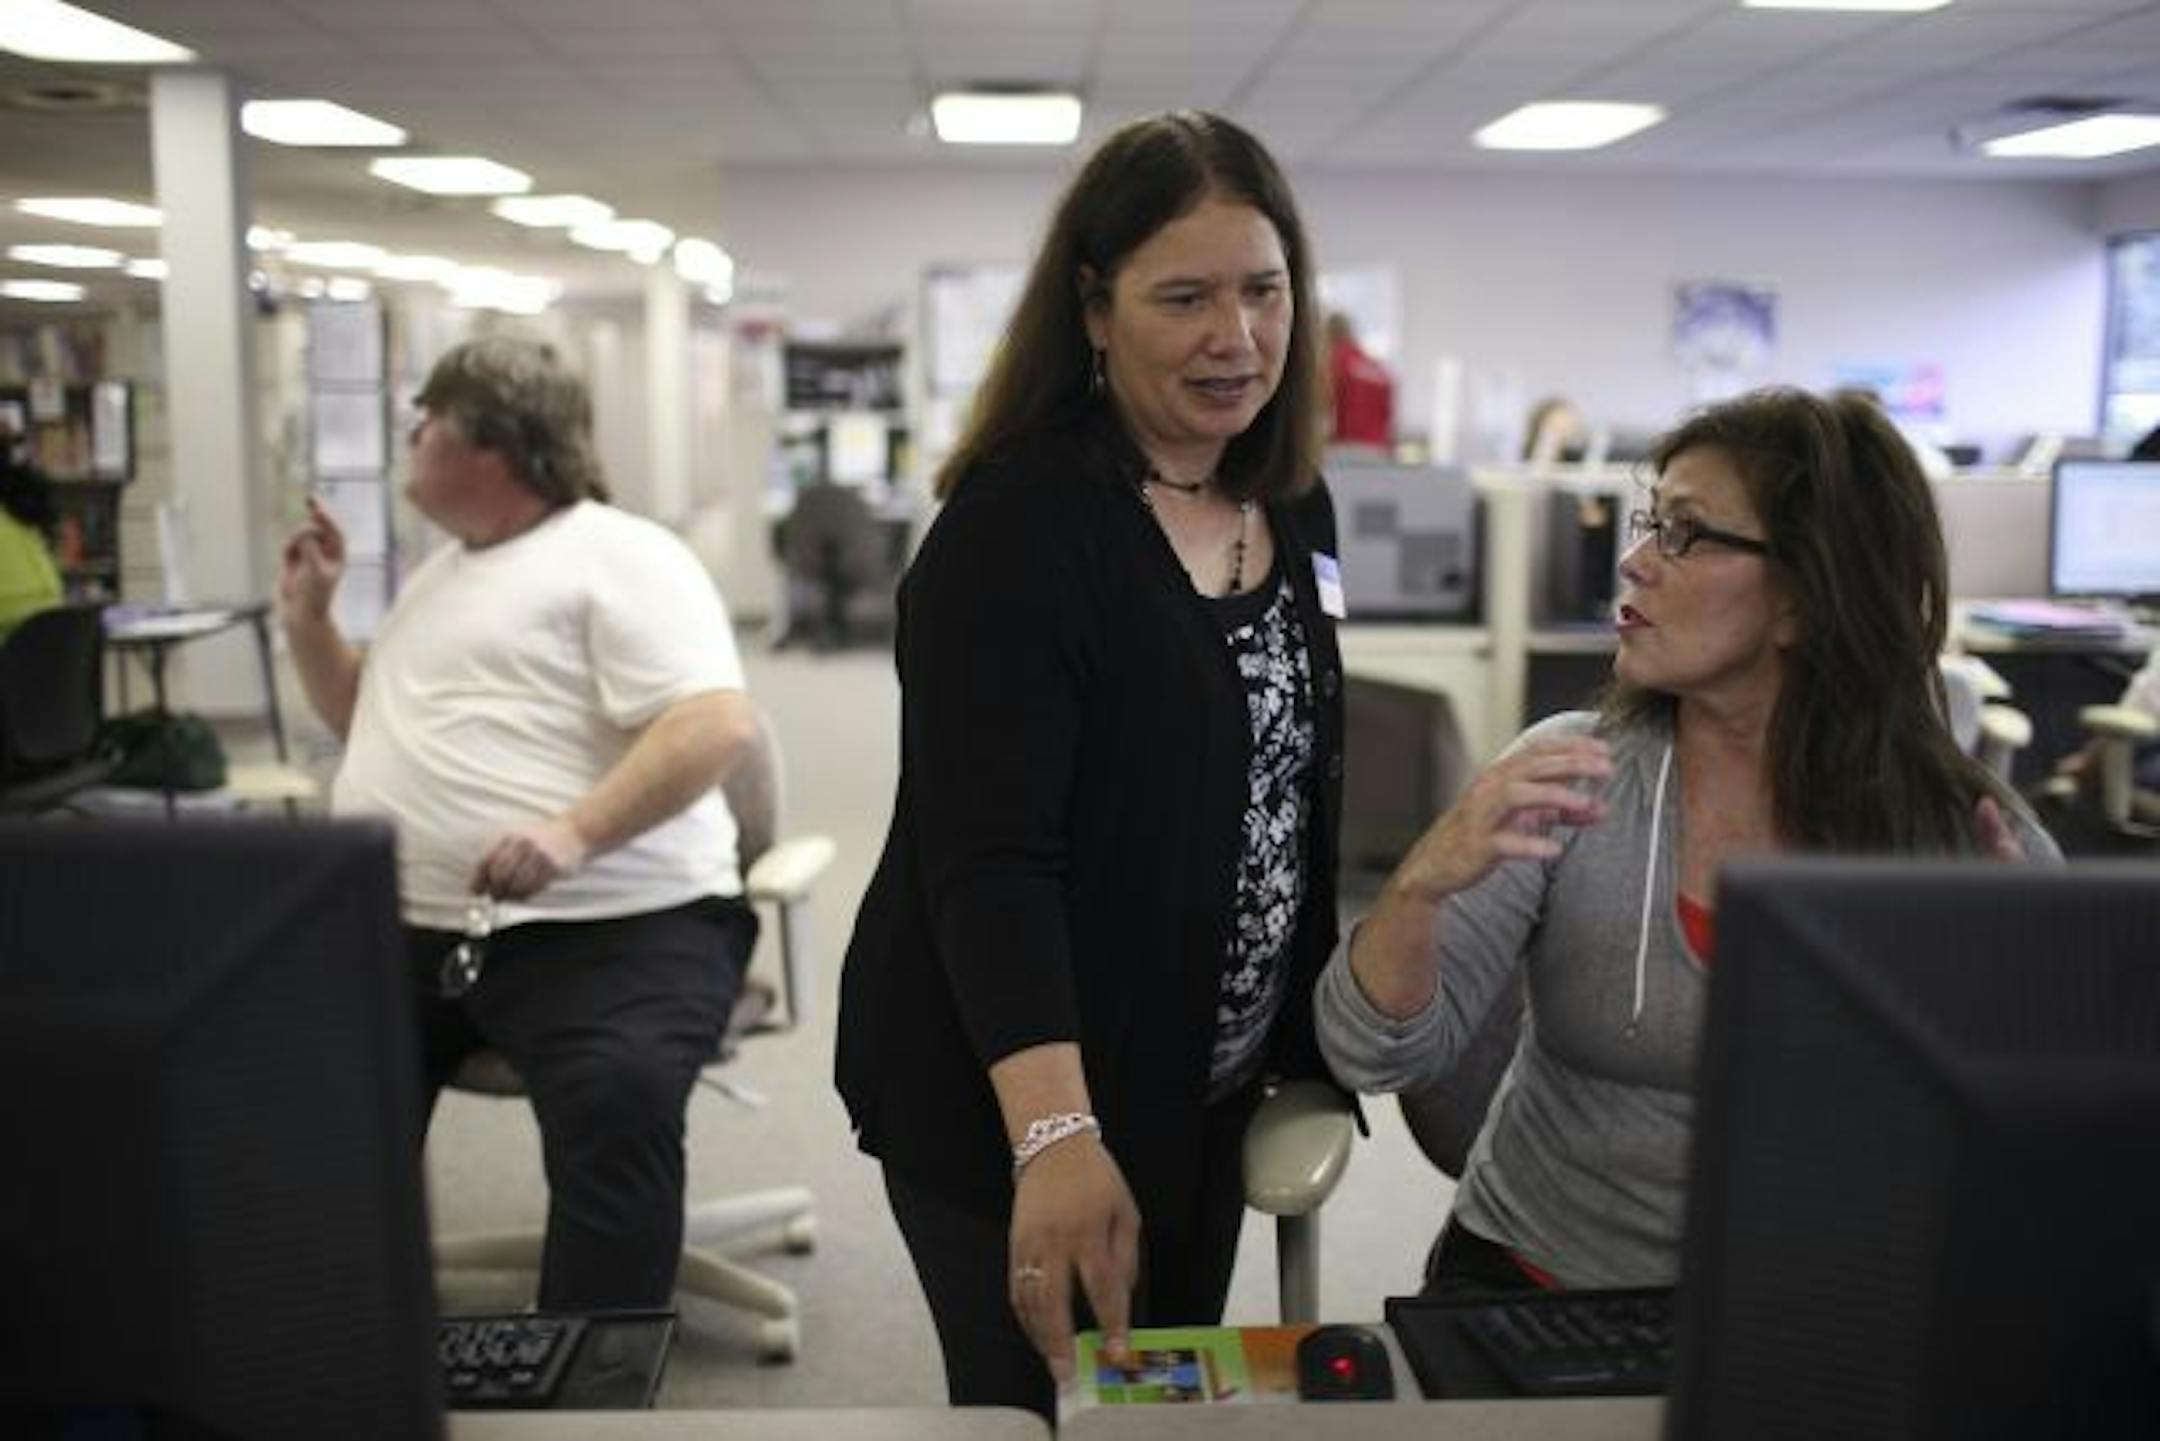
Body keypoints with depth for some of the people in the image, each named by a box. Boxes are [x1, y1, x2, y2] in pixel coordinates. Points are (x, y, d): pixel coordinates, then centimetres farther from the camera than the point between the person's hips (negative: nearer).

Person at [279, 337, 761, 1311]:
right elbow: (374, 728, 36)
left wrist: (574, 831, -31)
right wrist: (308, 618, 20)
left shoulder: (616, 555, -4)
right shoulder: (440, 572, 24)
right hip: (410, 928, 8)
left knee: (619, 1095, -34)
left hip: (609, 927, -7)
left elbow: (719, 724, -18)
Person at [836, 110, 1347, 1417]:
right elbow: (987, 855, -28)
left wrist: (1305, 1047, 15)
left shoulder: (1293, 507, 3)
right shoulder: (1018, 521, -21)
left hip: (1202, 1093, 7)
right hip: (1008, 1105, -7)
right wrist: (1054, 1133, -39)